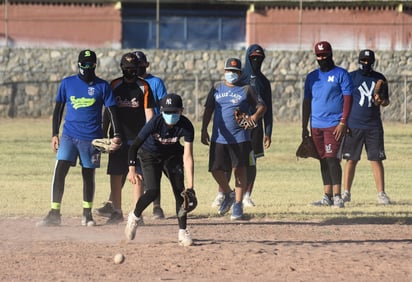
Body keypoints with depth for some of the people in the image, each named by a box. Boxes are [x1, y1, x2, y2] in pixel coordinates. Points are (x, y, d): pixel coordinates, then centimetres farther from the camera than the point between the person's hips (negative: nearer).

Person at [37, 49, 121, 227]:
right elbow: (58, 109, 10)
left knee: (88, 175, 7)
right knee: (59, 171, -11)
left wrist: (116, 135, -9)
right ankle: (54, 214, -10)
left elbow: (112, 111, 2)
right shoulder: (67, 83, 5)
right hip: (69, 135, 0)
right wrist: (55, 135, 4)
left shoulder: (102, 86, 1)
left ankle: (87, 214, 19)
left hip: (92, 138, 0)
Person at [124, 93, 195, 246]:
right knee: (153, 191, -17)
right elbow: (134, 146, -29)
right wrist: (132, 169, -42)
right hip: (150, 155, -2)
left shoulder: (186, 126, -28)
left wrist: (190, 187, -33)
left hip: (172, 155, 2)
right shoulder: (155, 123, -33)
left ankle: (183, 232, 1)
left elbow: (188, 157, -28)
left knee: (180, 191, -9)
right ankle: (135, 216, 12)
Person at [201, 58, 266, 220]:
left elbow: (261, 106, 3)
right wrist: (204, 129, 2)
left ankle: (238, 204, 2)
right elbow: (208, 109, 12)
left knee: (239, 170, -6)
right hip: (218, 138, 3)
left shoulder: (246, 89, 4)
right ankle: (228, 195, 29)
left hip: (240, 138, -3)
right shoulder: (216, 88, 12)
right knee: (216, 169, 2)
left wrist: (255, 116, -19)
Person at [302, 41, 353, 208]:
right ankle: (327, 197, 10)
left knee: (331, 158, -13)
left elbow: (347, 99, -6)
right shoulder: (312, 76, 15)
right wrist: (304, 127, 12)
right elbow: (307, 102, 17)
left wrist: (343, 122, -15)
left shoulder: (341, 74, 0)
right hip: (316, 126, 6)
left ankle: (337, 196, -13)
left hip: (334, 124, -5)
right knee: (323, 160, 7)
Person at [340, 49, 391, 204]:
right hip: (354, 126, -2)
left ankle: (381, 193, 3)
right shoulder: (351, 77, 1)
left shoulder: (379, 78, 10)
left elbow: (386, 102, 17)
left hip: (373, 126, 2)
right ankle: (346, 192, 8)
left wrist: (382, 101, -8)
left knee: (376, 160, 0)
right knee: (351, 160, 1)